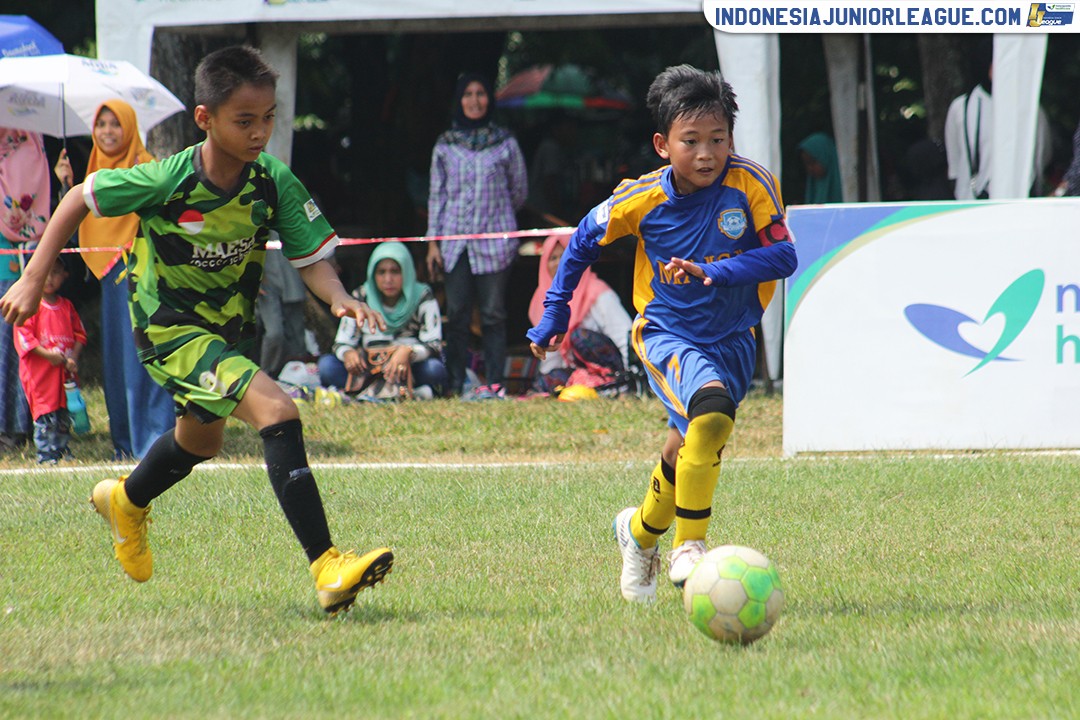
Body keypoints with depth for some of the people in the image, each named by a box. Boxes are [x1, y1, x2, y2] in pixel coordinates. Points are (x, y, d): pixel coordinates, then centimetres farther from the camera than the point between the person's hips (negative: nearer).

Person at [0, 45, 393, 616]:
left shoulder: (274, 182, -14)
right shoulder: (168, 180, -24)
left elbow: (310, 256, -11)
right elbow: (80, 198, -11)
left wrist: (339, 297, -32)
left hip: (232, 325, 7)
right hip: (170, 329, -7)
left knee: (201, 440, 31)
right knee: (276, 411, -27)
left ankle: (127, 503, 64)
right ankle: (326, 568, -30)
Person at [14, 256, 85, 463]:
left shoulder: (66, 306, 11)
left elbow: (79, 334, 13)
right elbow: (23, 336, -11)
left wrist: (73, 358, -4)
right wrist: (47, 354, -19)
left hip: (65, 371, 5)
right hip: (39, 373, -5)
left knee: (65, 413, 10)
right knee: (45, 415, -8)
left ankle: (62, 449, 22)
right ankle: (45, 454, -3)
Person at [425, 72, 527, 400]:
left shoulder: (505, 143, 4)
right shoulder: (445, 145, 9)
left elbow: (519, 190, 13)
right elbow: (436, 194, 10)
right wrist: (434, 241, 5)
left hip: (494, 239, -1)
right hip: (455, 240, 2)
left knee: (493, 313, -4)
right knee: (457, 314, -2)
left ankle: (494, 382, -3)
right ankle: (455, 383, 1)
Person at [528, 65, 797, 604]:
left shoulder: (753, 186, -15)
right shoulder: (642, 200, -13)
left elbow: (783, 256, -23)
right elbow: (585, 238, 5)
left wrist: (715, 272, -35)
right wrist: (555, 312, 7)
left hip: (731, 339, 3)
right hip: (665, 334, -3)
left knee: (689, 448, 14)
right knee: (712, 409, -30)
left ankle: (641, 531, 46)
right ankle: (689, 547, -19)